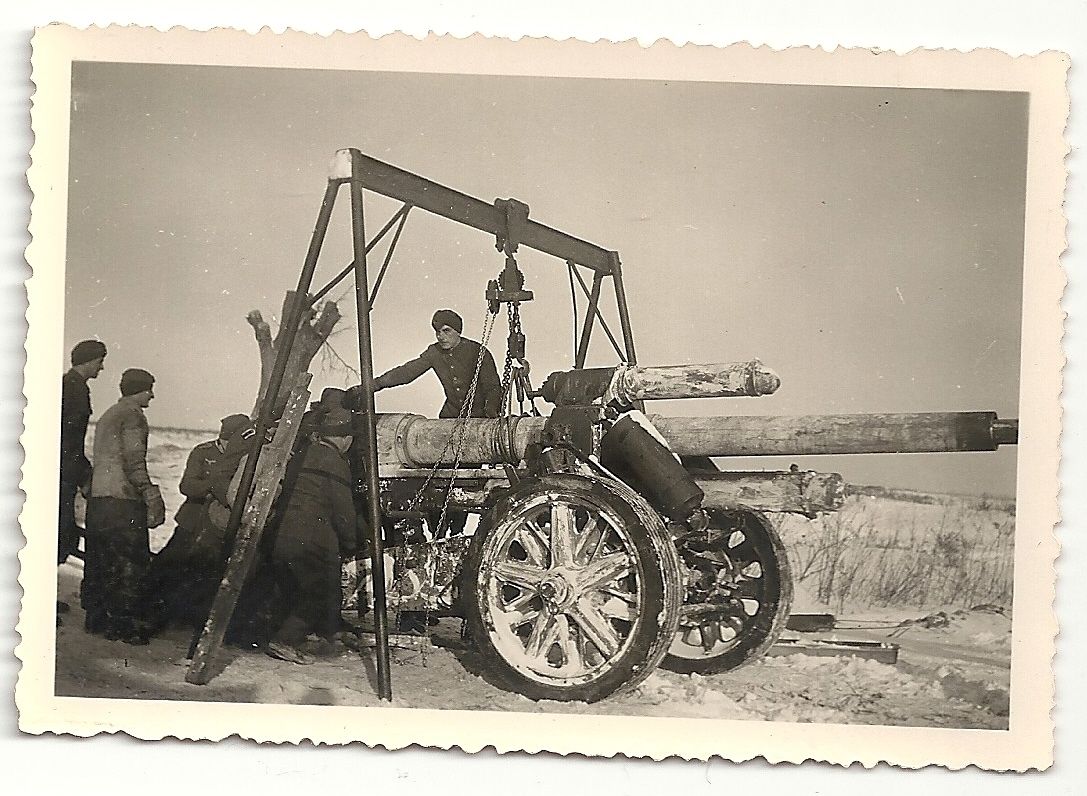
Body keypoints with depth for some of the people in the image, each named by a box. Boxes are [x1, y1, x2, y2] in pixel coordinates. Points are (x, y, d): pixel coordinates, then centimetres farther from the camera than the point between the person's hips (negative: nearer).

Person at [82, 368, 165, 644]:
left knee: (100, 563, 13)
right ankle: (125, 626, -3)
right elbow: (134, 462, -17)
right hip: (123, 500, -9)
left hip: (97, 499, 9)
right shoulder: (133, 416, -8)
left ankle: (97, 618, 20)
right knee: (130, 566, -4)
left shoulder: (108, 415, 21)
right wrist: (151, 495, -16)